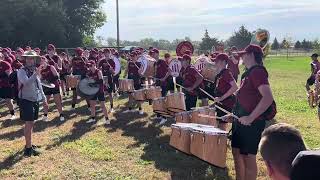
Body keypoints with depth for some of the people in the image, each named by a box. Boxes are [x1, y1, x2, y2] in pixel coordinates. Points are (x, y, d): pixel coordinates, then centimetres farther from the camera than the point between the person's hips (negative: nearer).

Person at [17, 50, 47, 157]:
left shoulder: (36, 71, 10)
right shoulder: (22, 71, -11)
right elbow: (26, 83, -29)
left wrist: (43, 98, 19)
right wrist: (36, 74, -36)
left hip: (35, 100, 7)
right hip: (26, 100, -7)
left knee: (31, 123, 15)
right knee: (29, 124, -8)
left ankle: (28, 144, 26)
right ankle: (28, 148, -3)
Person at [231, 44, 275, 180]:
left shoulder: (257, 71, -16)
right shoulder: (248, 73, 13)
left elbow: (268, 98, -27)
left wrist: (250, 118, -28)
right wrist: (236, 113, 19)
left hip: (251, 122, -10)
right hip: (242, 119, 10)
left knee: (248, 156, 0)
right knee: (237, 152, 17)